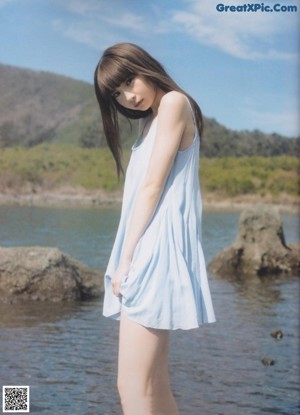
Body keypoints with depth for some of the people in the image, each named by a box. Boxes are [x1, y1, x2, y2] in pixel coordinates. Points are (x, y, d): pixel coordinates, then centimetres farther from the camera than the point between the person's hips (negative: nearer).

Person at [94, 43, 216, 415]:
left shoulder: (174, 102, -3)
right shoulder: (152, 119, 23)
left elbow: (153, 187, -10)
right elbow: (142, 191, 15)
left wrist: (126, 258, -11)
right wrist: (125, 259, 6)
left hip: (157, 250, -9)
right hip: (145, 252, 9)